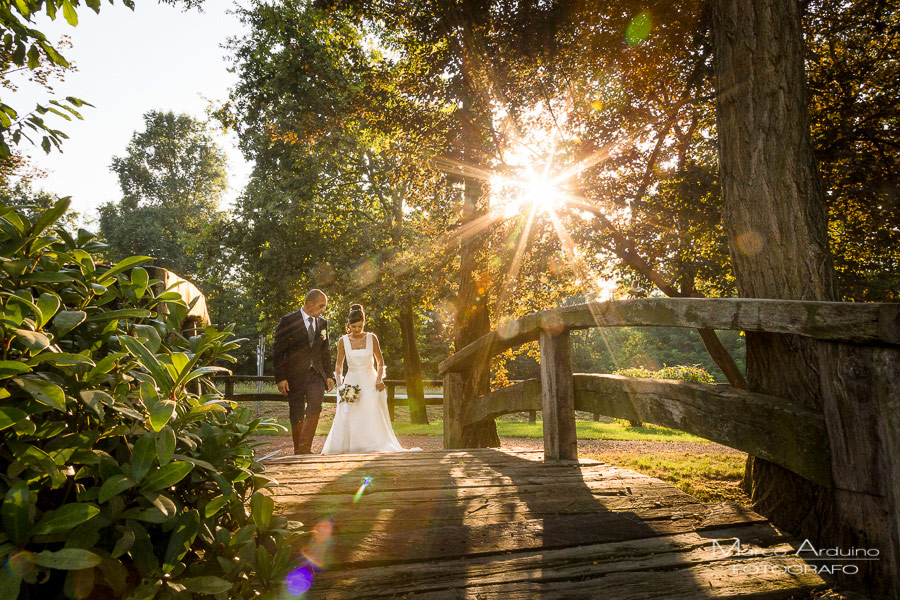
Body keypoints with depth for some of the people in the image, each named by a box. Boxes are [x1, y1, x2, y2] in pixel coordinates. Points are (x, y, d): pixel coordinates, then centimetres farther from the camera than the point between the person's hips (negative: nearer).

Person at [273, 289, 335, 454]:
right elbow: (278, 352, -7)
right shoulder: (288, 321, -5)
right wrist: (280, 378, -12)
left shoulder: (323, 323, 10)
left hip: (316, 374, 3)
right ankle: (298, 450, 22)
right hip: (295, 375, -3)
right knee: (297, 414, 5)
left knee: (315, 407, -16)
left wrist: (328, 375, 12)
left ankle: (305, 447, -9)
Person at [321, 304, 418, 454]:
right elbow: (339, 364, 8)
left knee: (373, 417, -8)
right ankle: (347, 448, 5)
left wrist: (379, 379, -8)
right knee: (348, 418, -6)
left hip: (370, 383, -1)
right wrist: (340, 384, -6)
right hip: (351, 382, 1)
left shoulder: (372, 338, 0)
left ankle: (375, 446, 1)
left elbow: (380, 362, 7)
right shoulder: (343, 341, 0)